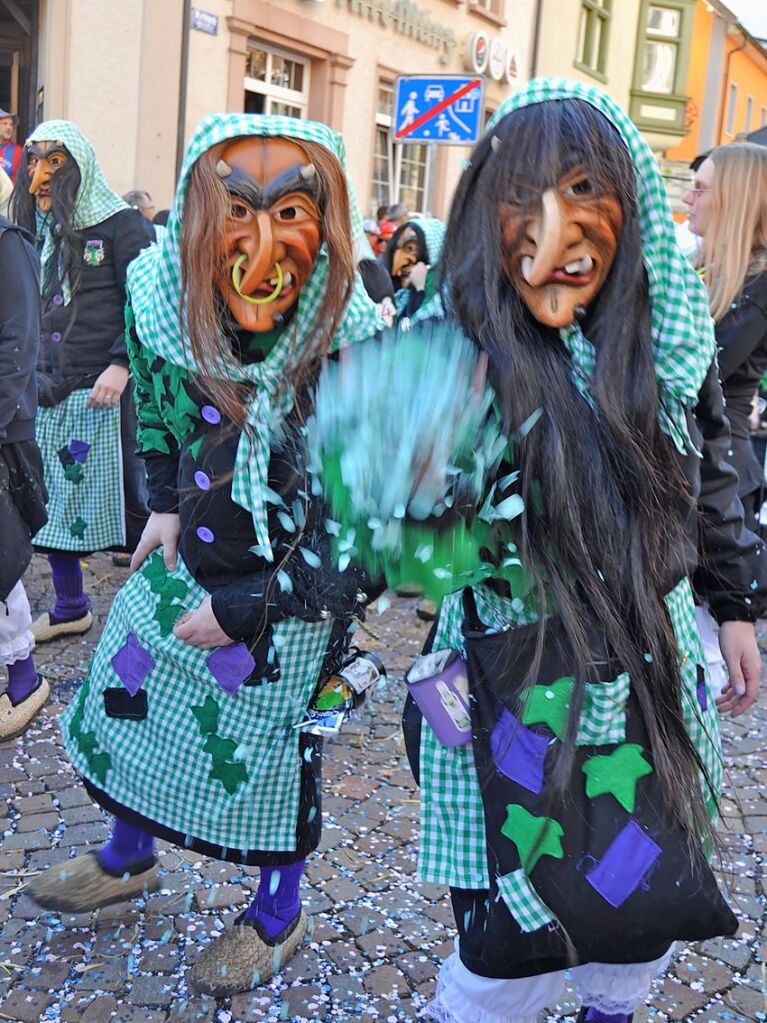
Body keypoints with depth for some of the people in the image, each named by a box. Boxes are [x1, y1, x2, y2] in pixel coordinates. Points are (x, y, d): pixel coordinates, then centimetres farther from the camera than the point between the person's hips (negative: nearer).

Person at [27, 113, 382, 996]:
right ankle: (127, 860, 53)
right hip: (185, 559, 6)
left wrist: (247, 610, -21)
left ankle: (277, 917, 43)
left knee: (269, 752, 12)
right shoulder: (161, 293, -17)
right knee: (127, 703, 22)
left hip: (292, 601, -5)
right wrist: (165, 500, 3)